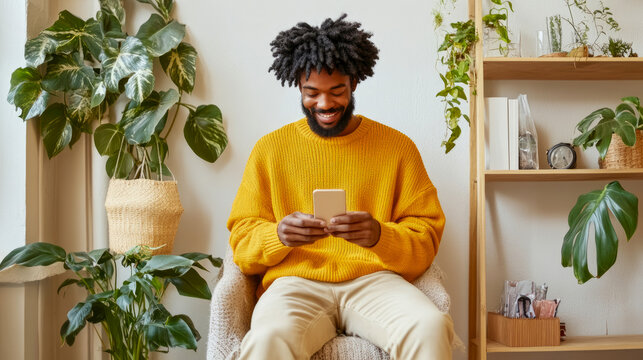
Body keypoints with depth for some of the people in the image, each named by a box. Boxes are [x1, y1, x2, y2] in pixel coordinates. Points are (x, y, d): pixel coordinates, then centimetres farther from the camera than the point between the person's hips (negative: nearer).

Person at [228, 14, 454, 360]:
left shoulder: (398, 146, 10)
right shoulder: (269, 148, 11)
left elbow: (426, 236, 6)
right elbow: (242, 237, 9)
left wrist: (380, 236, -17)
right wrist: (278, 235, -15)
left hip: (374, 279, 1)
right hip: (296, 281, 0)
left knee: (431, 328, -32)